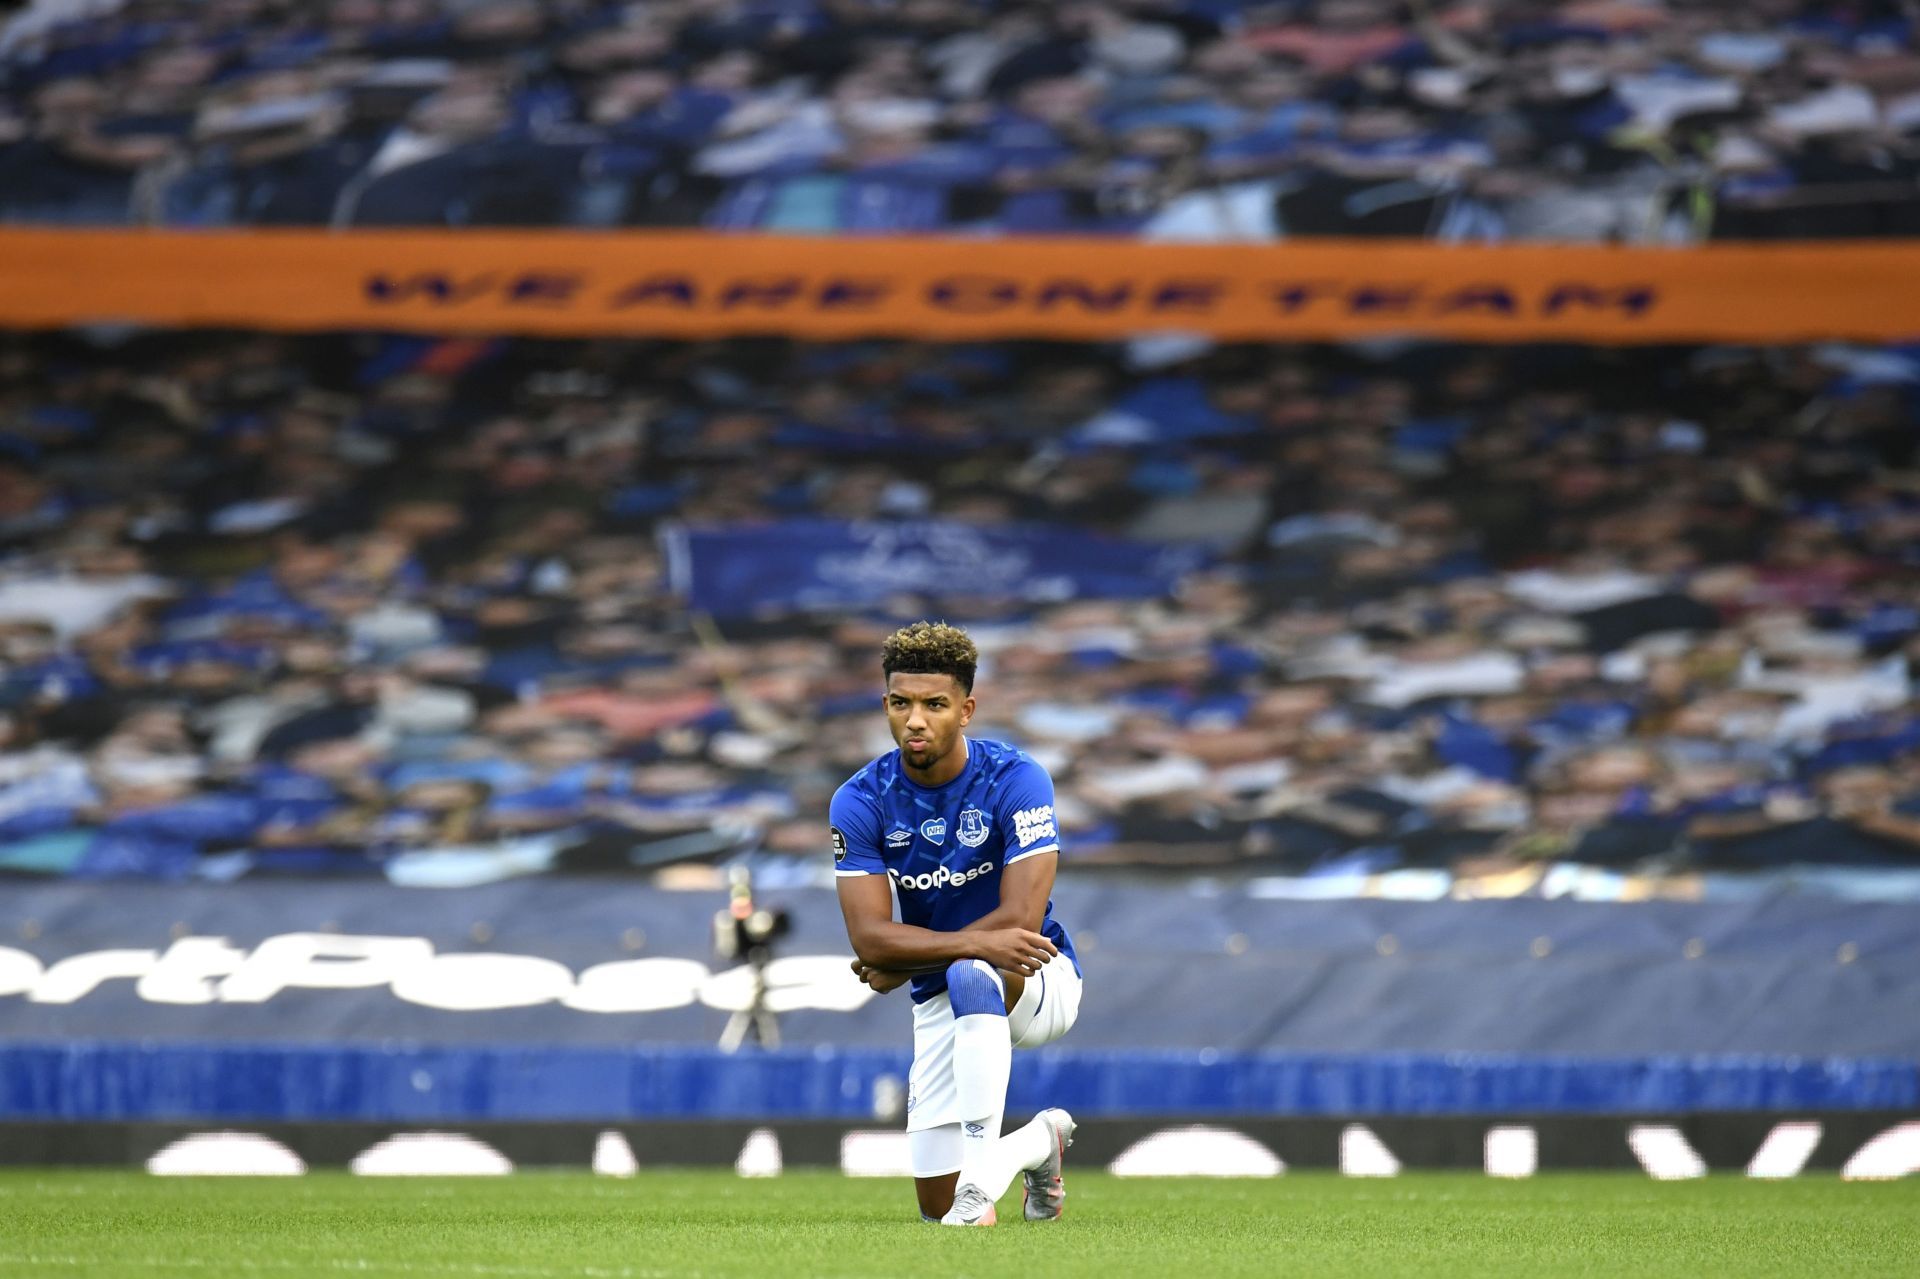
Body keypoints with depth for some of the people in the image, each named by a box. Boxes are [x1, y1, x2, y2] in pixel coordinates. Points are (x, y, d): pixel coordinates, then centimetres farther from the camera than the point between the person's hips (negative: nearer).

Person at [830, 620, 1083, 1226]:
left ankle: (979, 1184, -39)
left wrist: (904, 965, -18)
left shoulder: (1015, 779, -19)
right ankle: (1041, 1141, 33)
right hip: (942, 1006, 4)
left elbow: (1020, 918, -26)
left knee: (970, 974, -40)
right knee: (936, 1204, 0)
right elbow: (870, 938, -19)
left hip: (1041, 985, -4)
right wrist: (980, 941, -34)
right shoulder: (860, 801, -10)